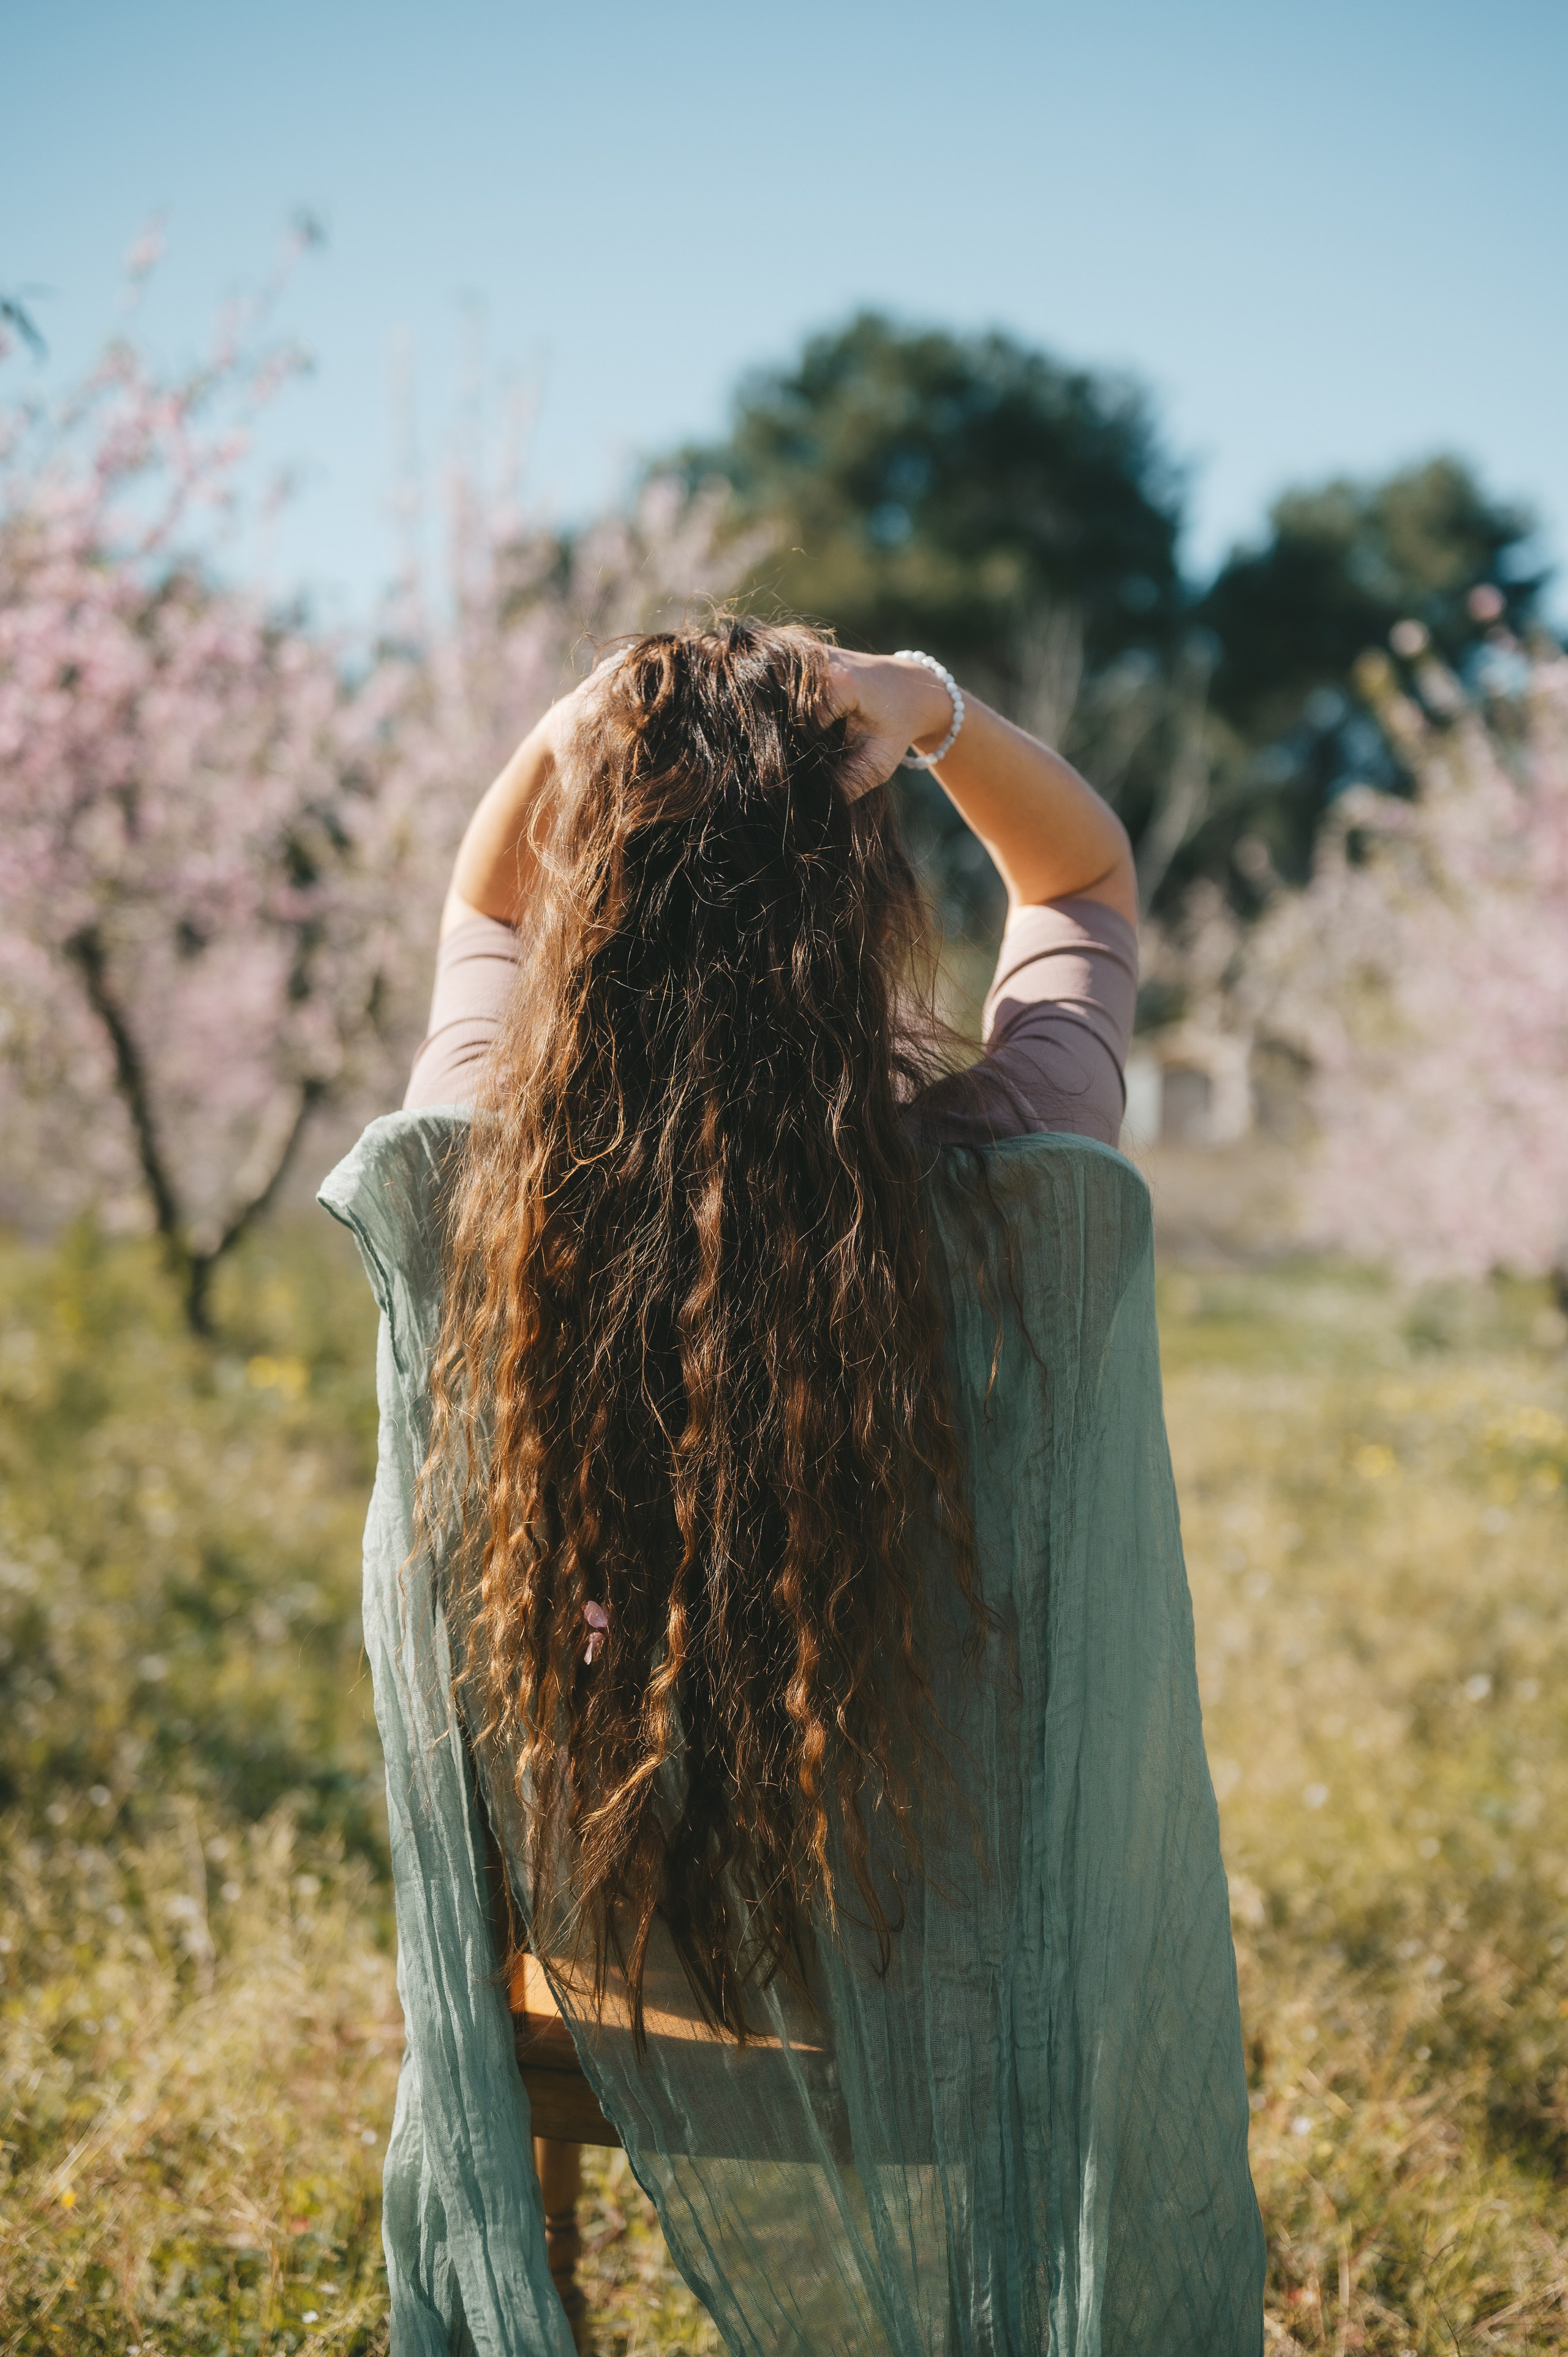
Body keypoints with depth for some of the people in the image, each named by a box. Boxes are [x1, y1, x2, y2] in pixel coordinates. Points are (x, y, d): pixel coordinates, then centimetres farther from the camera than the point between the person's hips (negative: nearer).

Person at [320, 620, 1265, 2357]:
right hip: (940, 2003, -1)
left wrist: (572, 730, -13)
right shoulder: (1008, 1209, -23)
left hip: (606, 1991, 2)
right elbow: (1089, 877, -2)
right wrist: (934, 710, -18)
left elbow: (483, 906, 4)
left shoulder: (464, 1203, -19)